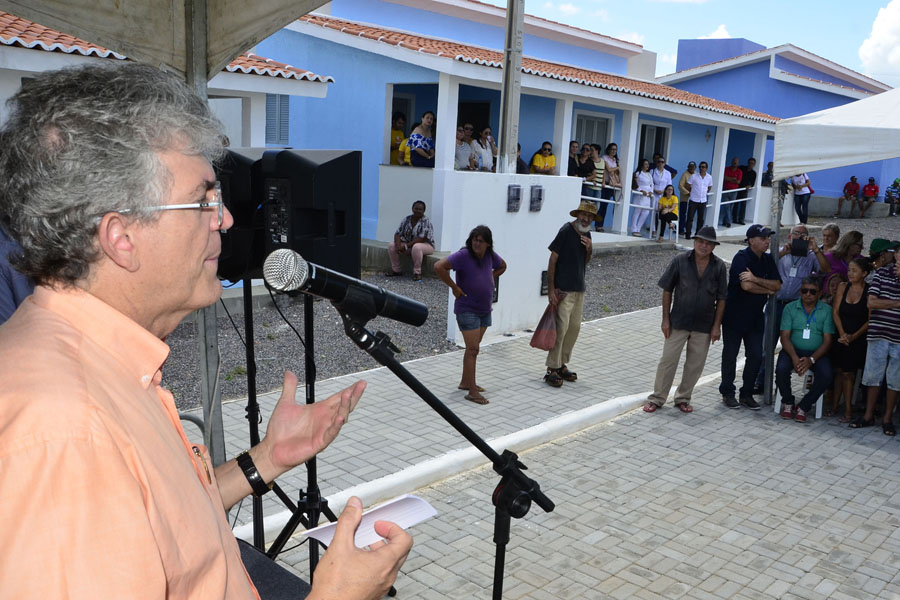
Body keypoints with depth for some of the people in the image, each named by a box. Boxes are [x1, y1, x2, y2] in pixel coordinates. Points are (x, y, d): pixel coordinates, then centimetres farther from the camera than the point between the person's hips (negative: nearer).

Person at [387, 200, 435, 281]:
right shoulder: (406, 219, 2)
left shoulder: (426, 222, -16)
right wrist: (398, 245, -22)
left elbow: (422, 239, -26)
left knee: (416, 247, -40)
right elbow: (398, 233, -1)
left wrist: (406, 246, -28)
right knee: (391, 245, -9)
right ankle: (396, 270, 0)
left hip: (426, 245, -6)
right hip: (409, 245, 6)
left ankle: (417, 273, -28)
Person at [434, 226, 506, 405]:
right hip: (467, 310, -7)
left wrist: (491, 278, 8)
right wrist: (454, 287, -22)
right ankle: (472, 392, -4)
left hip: (485, 310, 7)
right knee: (473, 349, -8)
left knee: (473, 348, 16)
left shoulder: (490, 256, 1)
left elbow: (502, 266, 23)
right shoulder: (463, 255, -19)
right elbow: (439, 266, -28)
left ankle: (465, 382, 30)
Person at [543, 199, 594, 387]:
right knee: (561, 328, -8)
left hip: (579, 289, 8)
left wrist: (589, 249, -4)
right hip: (563, 290, -8)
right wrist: (551, 289, -17)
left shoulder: (586, 234, 11)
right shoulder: (566, 231, -11)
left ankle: (562, 365, 23)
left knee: (574, 328, 11)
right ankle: (552, 369, 0)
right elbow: (553, 260, -12)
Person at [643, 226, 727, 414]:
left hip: (704, 325, 2)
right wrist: (666, 319, -5)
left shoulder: (720, 267, -2)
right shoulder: (680, 261, -6)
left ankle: (683, 398, 26)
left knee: (695, 365, 10)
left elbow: (721, 299, 2)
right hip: (678, 321, -1)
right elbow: (667, 290, -1)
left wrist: (717, 326, -1)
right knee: (668, 360, 3)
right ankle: (657, 398, 14)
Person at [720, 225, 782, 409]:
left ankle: (747, 394, 18)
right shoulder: (741, 258, -14)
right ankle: (727, 393, 17)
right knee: (730, 355, 5)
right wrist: (768, 290, -9)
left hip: (755, 316, 6)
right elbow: (746, 286, -25)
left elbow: (778, 285, -4)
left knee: (756, 356, 6)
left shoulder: (768, 260, 6)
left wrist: (756, 279, -20)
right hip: (734, 316, -6)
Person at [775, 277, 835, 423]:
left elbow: (827, 341, -3)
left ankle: (803, 407, -7)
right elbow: (785, 337, -2)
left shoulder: (827, 310, 1)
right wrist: (794, 358, -19)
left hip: (817, 352, 0)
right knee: (781, 369, -29)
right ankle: (788, 403, -1)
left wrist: (811, 359, -18)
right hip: (793, 350, 0)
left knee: (826, 375, -28)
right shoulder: (790, 308, 3)